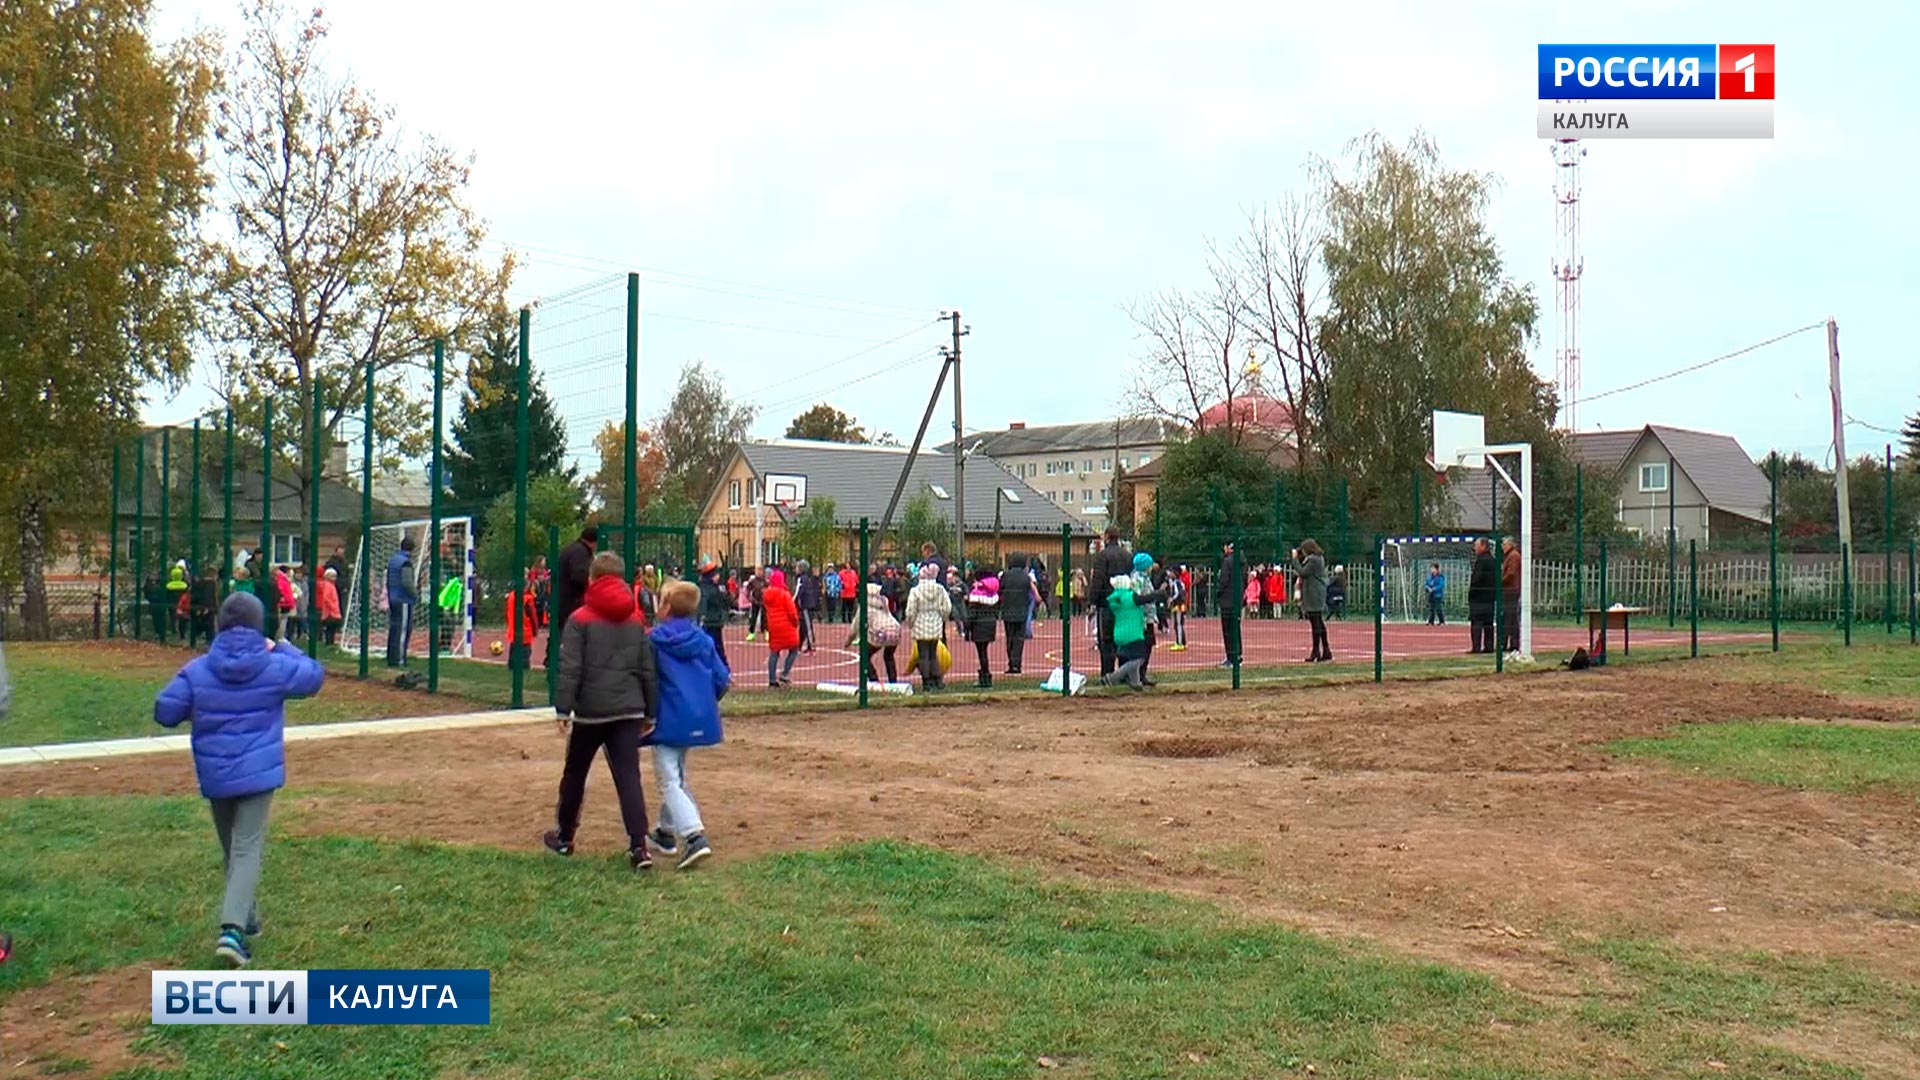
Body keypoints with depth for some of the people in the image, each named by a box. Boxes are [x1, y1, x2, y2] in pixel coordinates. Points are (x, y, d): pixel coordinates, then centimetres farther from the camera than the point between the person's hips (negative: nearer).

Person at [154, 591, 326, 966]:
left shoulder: (196, 670, -5)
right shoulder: (276, 666, -6)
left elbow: (164, 712, -4)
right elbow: (314, 676, 11)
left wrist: (197, 711, 14)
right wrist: (283, 648, 19)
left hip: (214, 776, 2)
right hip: (259, 773, -2)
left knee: (232, 849, 19)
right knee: (247, 849, -5)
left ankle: (244, 920, 31)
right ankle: (233, 927, -21)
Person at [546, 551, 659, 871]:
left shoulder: (580, 619, -5)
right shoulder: (635, 621, 9)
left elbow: (570, 669, -10)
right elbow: (648, 670, 11)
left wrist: (563, 709, -7)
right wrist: (650, 712, 17)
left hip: (591, 711, -3)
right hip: (629, 711, 3)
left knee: (574, 774, 16)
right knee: (628, 777, -3)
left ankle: (564, 837, 30)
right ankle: (639, 846, -14)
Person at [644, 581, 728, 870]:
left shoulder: (653, 640, -9)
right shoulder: (703, 639, 4)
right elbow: (722, 678, 2)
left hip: (668, 719, -6)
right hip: (698, 719, 6)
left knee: (669, 781, -6)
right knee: (677, 775, 23)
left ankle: (694, 836, -23)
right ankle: (667, 832, 34)